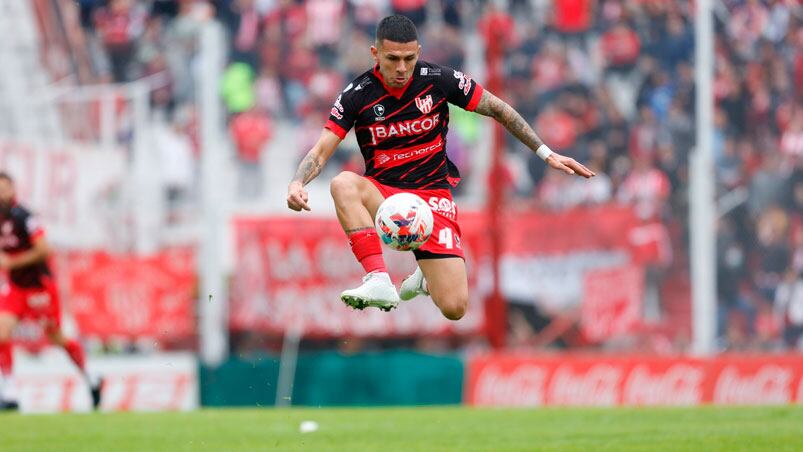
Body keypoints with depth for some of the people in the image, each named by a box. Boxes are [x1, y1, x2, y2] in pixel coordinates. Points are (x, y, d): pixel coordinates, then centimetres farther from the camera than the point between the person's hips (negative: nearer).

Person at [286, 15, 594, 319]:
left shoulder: (438, 80, -7)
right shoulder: (358, 95, -7)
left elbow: (498, 109, 4)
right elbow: (321, 151, -9)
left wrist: (546, 154, 3)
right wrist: (297, 184, -31)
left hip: (433, 194, 0)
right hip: (382, 195, 0)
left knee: (454, 308, -15)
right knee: (343, 184, -37)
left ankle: (427, 277, 23)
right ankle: (379, 281, -39)